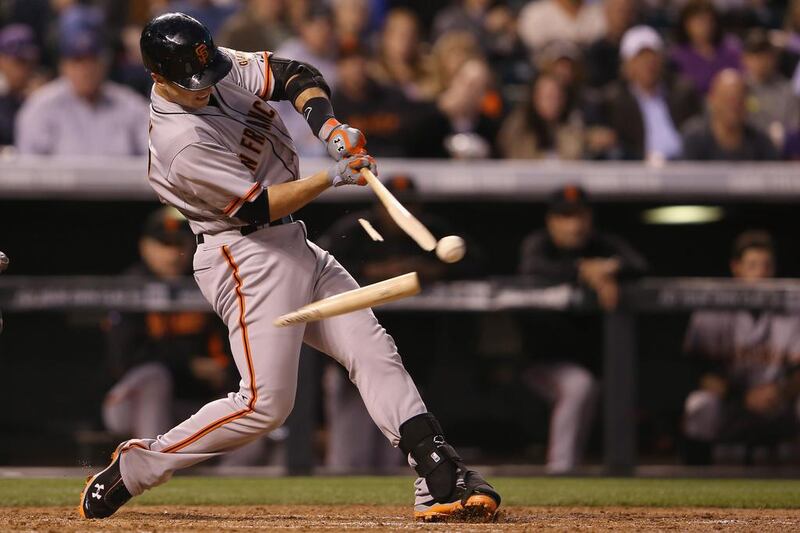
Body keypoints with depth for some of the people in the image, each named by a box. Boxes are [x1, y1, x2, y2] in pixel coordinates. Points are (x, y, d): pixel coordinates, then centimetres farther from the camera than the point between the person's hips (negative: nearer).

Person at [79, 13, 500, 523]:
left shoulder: (220, 66, 0)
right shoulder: (182, 144, -24)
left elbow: (295, 76, 3)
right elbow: (259, 207, -21)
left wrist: (327, 124, -16)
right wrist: (335, 176, -21)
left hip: (292, 246, 9)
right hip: (249, 257, -9)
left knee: (374, 351, 0)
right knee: (266, 402, -12)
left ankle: (441, 479, -4)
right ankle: (134, 467, 0)